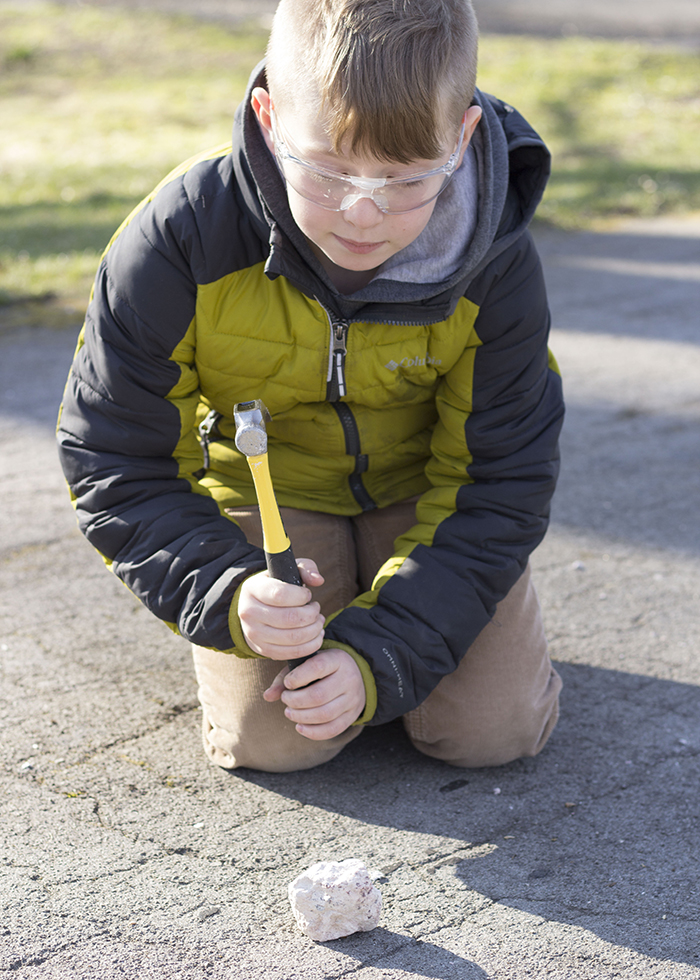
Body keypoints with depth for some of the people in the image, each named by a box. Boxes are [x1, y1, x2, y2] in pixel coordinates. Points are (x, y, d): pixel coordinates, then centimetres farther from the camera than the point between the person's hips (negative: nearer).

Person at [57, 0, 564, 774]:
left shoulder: (494, 267, -25)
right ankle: (282, 607, 17)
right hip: (258, 485, -1)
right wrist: (225, 597, -33)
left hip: (426, 487, 1)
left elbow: (500, 480, -16)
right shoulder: (180, 242, -28)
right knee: (270, 738, -16)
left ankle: (383, 601, 20)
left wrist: (382, 652, -26)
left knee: (495, 729, -10)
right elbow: (113, 462, -17)